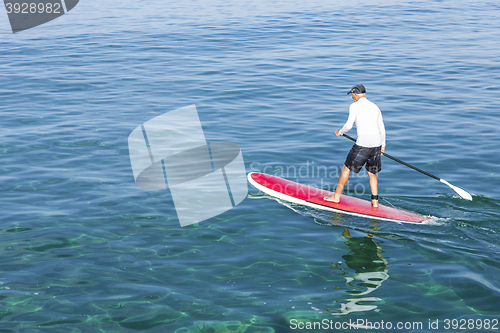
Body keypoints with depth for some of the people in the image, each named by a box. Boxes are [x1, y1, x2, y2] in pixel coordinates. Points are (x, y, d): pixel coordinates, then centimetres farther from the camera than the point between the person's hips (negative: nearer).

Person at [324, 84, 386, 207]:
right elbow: (382, 128, 20)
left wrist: (340, 132, 10)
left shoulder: (355, 106, -3)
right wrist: (383, 145, 32)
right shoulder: (375, 107, 15)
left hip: (362, 145, -6)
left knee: (346, 168, 10)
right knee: (371, 172, 20)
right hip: (377, 145, 6)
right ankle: (375, 201, 17)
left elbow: (349, 125, -10)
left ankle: (336, 196, 17)